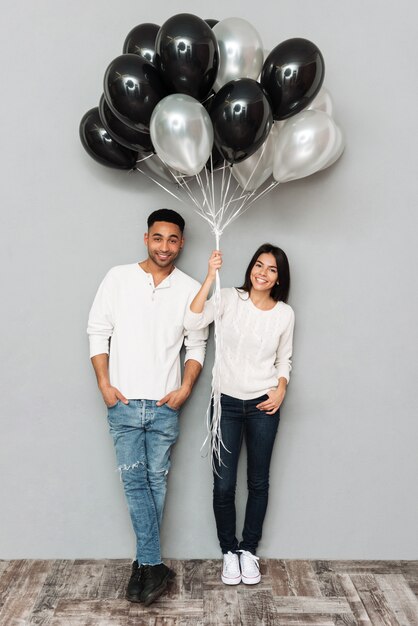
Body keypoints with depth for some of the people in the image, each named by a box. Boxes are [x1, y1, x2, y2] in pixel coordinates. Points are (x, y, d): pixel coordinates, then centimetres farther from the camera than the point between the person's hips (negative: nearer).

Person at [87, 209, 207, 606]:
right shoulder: (118, 278, 0)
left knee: (156, 481, 8)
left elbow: (196, 345, 5)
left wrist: (185, 388, -6)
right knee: (134, 481, 1)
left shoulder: (190, 289, 1)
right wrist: (104, 384, -5)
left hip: (164, 404, 1)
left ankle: (144, 563, 23)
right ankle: (154, 566, 12)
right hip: (124, 402, 0)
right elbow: (98, 332, 2)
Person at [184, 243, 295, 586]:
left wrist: (281, 390, -7)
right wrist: (211, 276, -26)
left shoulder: (285, 314, 0)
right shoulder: (230, 299, -7)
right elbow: (193, 322, -23)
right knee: (224, 484, 4)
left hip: (263, 405, 2)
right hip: (226, 402, -1)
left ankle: (249, 550, 33)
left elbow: (284, 359, 11)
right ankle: (229, 551, 27)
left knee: (258, 482, 12)